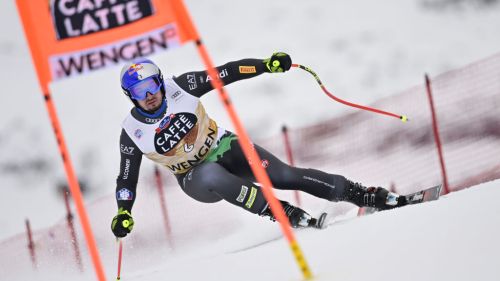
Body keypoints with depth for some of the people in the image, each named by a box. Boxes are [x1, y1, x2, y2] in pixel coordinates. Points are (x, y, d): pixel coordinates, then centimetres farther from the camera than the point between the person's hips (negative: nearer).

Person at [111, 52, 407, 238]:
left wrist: (266, 65, -23)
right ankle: (288, 214, -31)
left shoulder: (178, 87, -14)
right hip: (196, 179, -1)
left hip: (224, 148, 1)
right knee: (213, 175, -38)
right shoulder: (133, 132, -14)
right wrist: (123, 213, -17)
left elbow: (224, 74, -13)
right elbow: (127, 178, -5)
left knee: (284, 175, -16)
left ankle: (364, 195, -6)